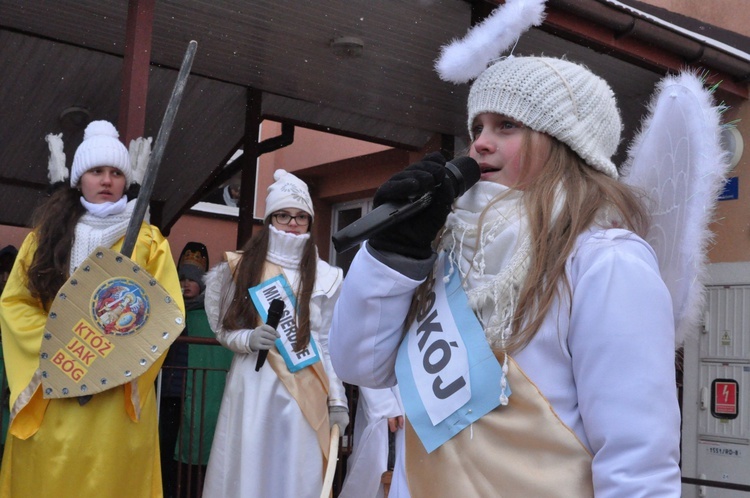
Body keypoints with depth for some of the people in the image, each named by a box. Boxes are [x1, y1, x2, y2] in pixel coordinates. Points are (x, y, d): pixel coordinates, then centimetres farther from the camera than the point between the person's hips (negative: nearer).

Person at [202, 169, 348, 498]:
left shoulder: (324, 276, 5)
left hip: (304, 390, 0)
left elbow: (331, 344, 6)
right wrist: (249, 339, -13)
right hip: (253, 386, 0)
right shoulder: (244, 266, 6)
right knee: (248, 470, 2)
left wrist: (337, 399, 3)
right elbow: (225, 328, 8)